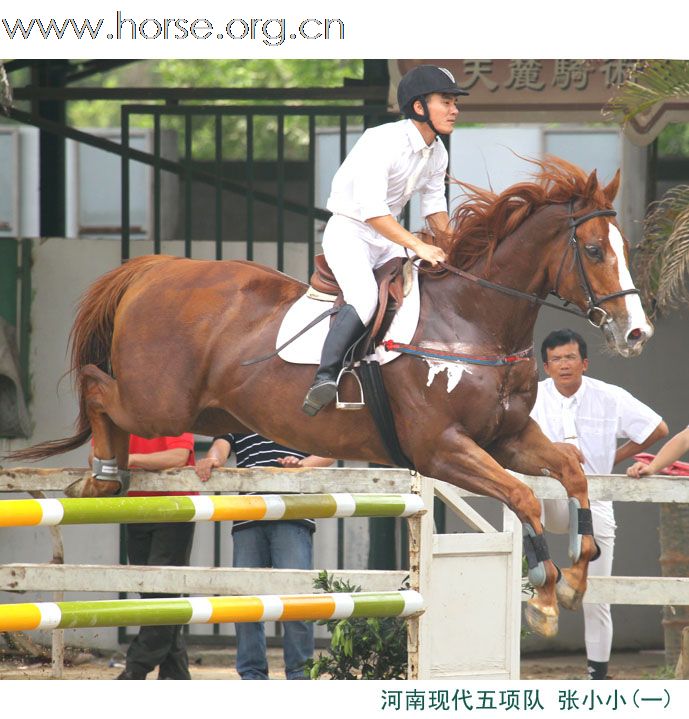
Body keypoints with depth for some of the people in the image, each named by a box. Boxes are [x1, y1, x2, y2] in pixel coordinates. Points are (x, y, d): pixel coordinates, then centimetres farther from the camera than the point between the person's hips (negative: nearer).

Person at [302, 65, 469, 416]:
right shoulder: (381, 142, -24)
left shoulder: (437, 153, 4)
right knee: (364, 297, -31)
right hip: (348, 230, -9)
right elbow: (372, 211, -32)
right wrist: (418, 246, -36)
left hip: (388, 237, 9)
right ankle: (324, 379, -28)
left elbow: (434, 207, 16)